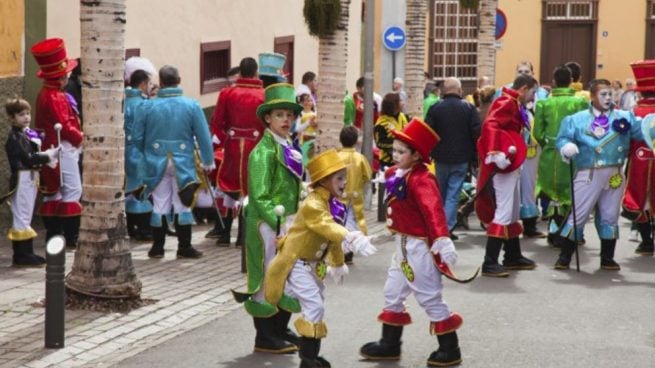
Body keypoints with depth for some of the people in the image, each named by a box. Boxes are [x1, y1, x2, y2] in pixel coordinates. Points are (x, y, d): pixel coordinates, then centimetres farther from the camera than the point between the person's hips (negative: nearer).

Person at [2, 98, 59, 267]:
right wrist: (48, 156, -19)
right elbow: (27, 158, -21)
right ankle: (22, 255, -3)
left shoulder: (28, 133, 14)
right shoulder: (15, 138, -13)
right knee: (21, 216, -6)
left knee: (25, 217, 13)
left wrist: (48, 153, -3)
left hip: (31, 178, 9)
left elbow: (34, 153, 14)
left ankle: (25, 254, 19)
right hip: (21, 179, -9)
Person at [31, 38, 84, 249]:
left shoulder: (45, 94, 12)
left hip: (51, 149, 10)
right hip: (63, 150, -10)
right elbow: (65, 126, -22)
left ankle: (53, 235, 17)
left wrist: (77, 136, 7)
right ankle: (71, 238, -7)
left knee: (53, 192, 12)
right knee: (73, 191, -7)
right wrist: (81, 137, -6)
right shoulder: (55, 98, -19)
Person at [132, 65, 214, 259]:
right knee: (182, 206, 7)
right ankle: (184, 247, 10)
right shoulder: (192, 106, -7)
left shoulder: (146, 107, -6)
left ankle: (157, 247, 14)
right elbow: (203, 136, -4)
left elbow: (137, 137, -1)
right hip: (183, 163, -1)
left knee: (160, 205, 9)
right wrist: (207, 161, 8)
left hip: (157, 164, 1)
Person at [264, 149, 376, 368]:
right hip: (297, 263, -10)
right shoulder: (313, 204, -24)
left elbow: (333, 235, 19)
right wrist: (351, 238, -58)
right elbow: (328, 227, -43)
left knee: (317, 307, 16)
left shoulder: (333, 204, 5)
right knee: (313, 307, -16)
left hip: (313, 265, 10)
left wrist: (338, 264, 28)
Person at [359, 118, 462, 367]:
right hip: (403, 244, 10)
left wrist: (442, 240, -45)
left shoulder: (420, 179, -23)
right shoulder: (395, 174, 5)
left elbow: (433, 210, -35)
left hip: (420, 246, -10)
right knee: (393, 292, 17)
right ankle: (389, 345, 29)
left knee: (429, 297, -2)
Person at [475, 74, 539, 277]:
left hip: (510, 166, 11)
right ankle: (490, 263, -16)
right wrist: (495, 153, -40)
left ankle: (513, 257, 30)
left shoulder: (514, 105, 17)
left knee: (513, 212, 19)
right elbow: (490, 125, -30)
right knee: (503, 212, -14)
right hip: (503, 166, -11)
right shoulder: (506, 103, -15)